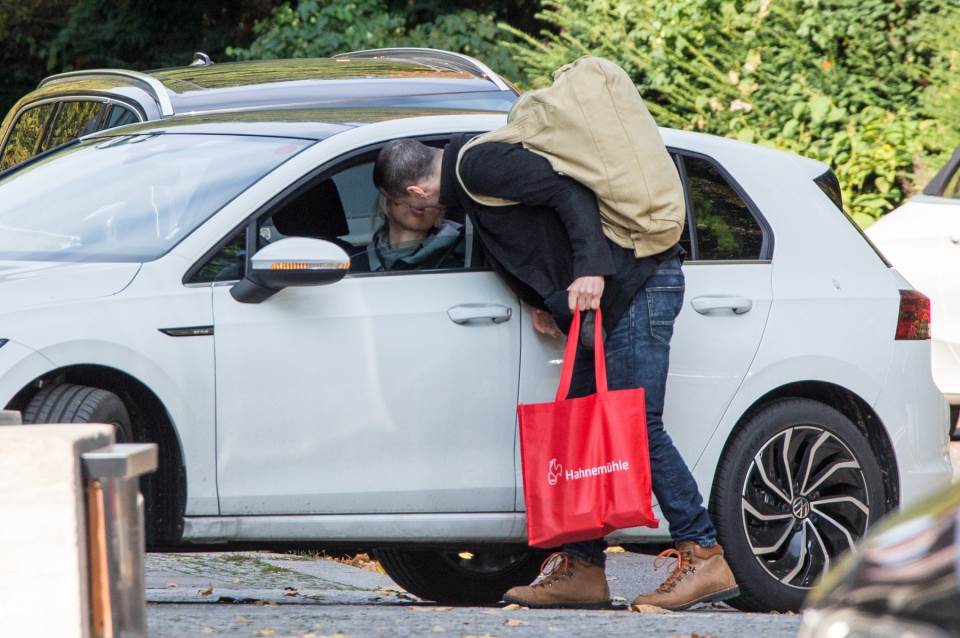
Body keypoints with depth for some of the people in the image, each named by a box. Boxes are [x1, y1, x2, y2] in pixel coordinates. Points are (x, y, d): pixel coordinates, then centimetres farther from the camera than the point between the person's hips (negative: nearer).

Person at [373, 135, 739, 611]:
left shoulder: (478, 166, -11)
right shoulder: (469, 171, 20)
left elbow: (568, 192, -21)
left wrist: (591, 271, -29)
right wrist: (549, 302, 12)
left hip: (638, 284, -11)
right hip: (607, 296, 11)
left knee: (637, 425, -13)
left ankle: (705, 559, -12)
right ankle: (582, 570, 11)